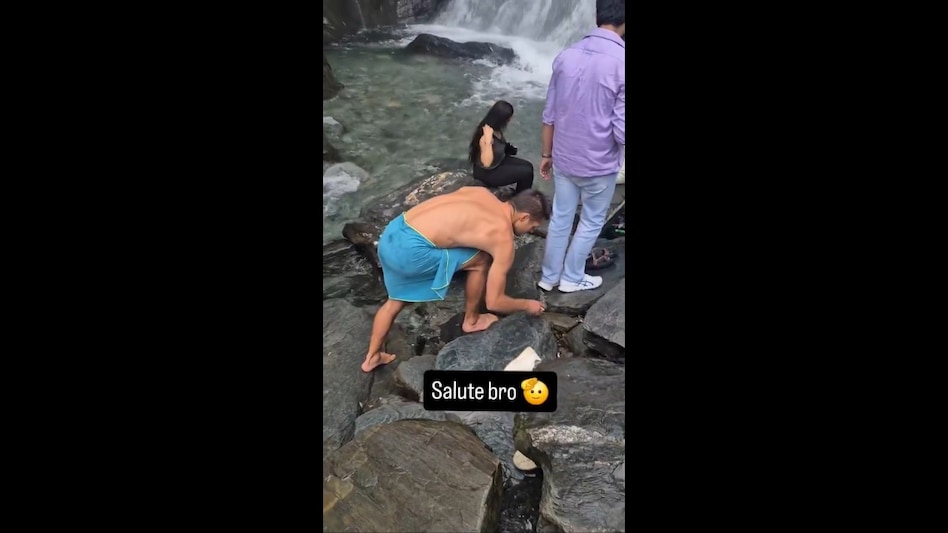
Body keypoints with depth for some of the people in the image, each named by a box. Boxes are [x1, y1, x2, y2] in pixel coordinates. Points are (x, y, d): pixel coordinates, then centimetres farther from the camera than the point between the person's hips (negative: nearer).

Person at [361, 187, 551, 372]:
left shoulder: (481, 193, 15)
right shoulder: (504, 240, -3)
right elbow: (494, 302, 4)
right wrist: (527, 305, 20)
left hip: (390, 234, 8)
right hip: (411, 250, -8)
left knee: (398, 299, 30)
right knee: (481, 261, 9)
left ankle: (372, 357, 43)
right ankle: (471, 320, 30)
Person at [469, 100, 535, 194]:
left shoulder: (495, 129, -6)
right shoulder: (485, 136, -33)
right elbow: (487, 163, -38)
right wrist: (488, 141, -45)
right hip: (487, 173, -9)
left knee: (528, 166, 8)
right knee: (526, 173, -9)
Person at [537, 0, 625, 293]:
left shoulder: (566, 56, -4)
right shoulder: (622, 63, -21)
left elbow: (550, 115, 2)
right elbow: (621, 131, -21)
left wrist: (546, 154, 13)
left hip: (563, 160, 5)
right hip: (599, 165, -4)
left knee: (560, 219, 19)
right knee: (591, 222, 17)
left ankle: (549, 276, 32)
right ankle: (572, 278, 31)